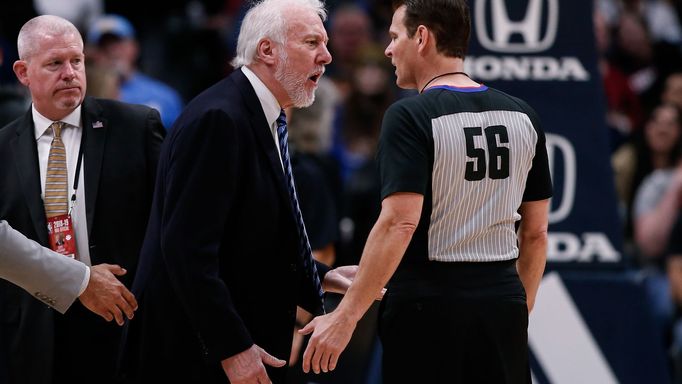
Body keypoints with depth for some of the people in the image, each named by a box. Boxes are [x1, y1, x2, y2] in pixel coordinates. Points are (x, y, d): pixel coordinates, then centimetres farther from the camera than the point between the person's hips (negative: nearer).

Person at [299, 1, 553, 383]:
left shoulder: (410, 117, -10)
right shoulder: (522, 116, 7)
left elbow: (400, 224, -20)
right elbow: (536, 231, 11)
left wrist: (346, 316, -19)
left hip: (428, 307, -5)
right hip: (503, 303, 5)